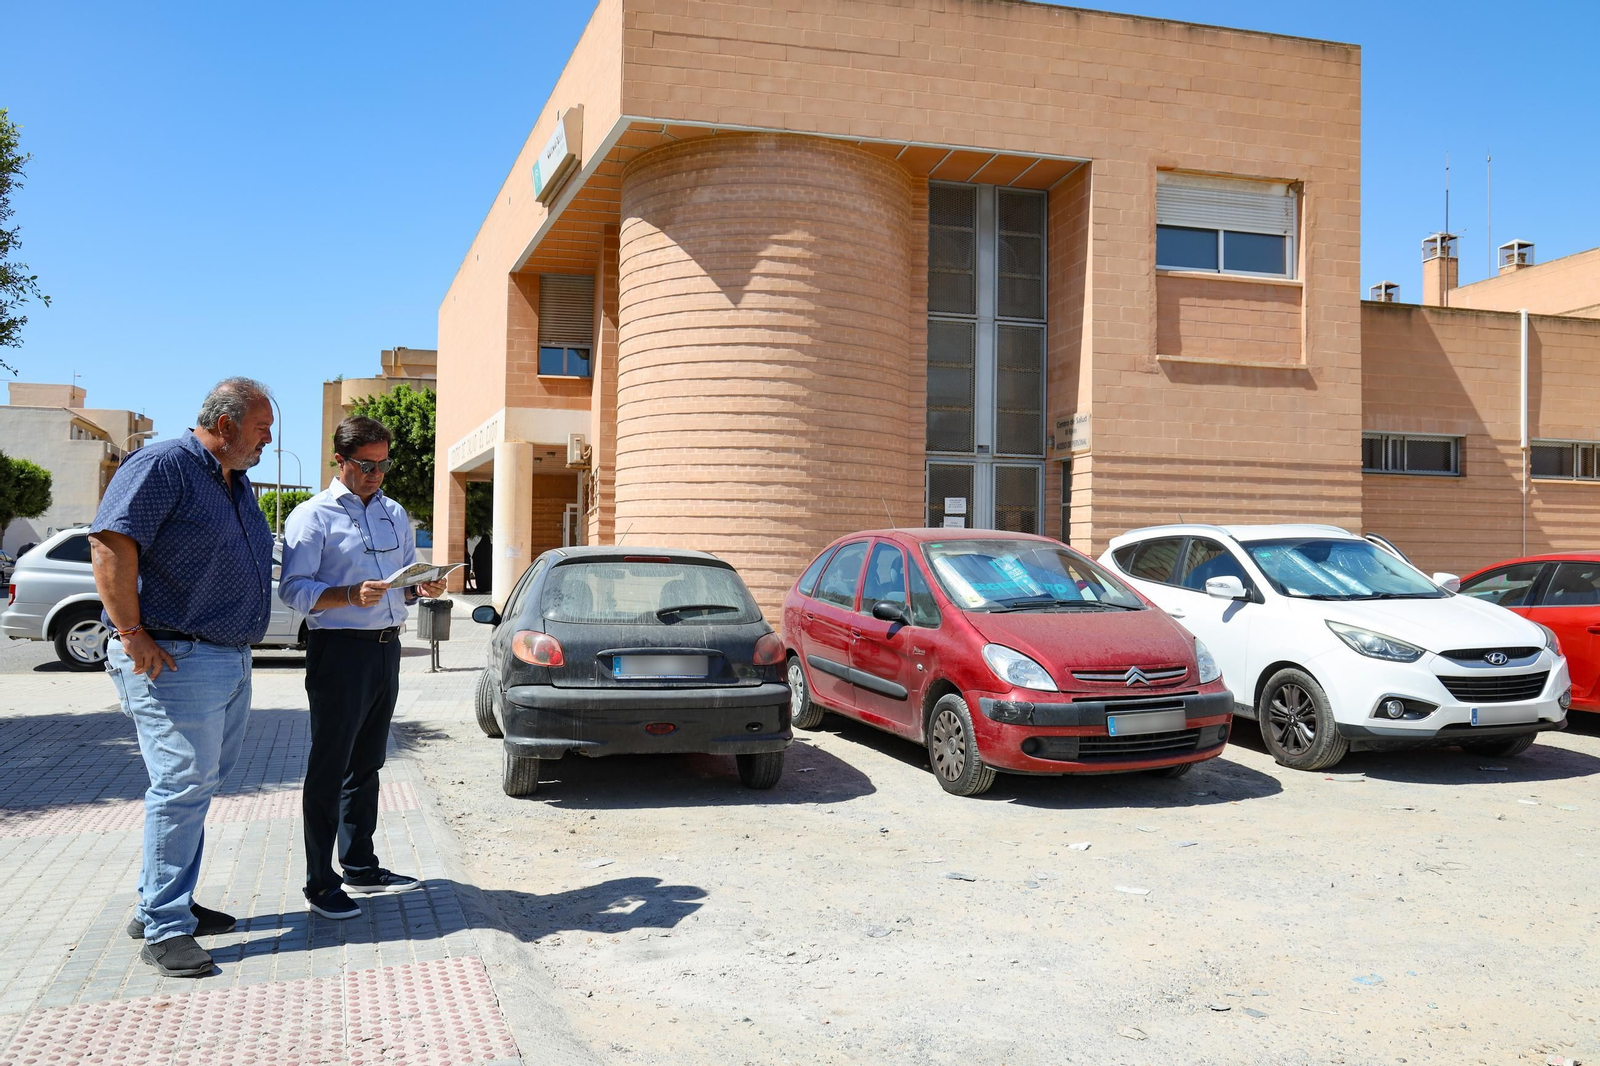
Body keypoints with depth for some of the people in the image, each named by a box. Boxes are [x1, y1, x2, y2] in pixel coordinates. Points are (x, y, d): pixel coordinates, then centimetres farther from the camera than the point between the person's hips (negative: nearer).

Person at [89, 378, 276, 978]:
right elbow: (111, 544, -20)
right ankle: (164, 930, 0)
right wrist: (130, 634, -22)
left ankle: (164, 904, 26)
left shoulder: (235, 482, 17)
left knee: (199, 783, 14)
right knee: (182, 786, -8)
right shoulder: (163, 466, -12)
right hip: (175, 659, -9)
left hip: (231, 659, 10)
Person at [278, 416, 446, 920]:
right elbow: (294, 589, -12)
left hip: (387, 647, 7)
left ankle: (360, 867, 25)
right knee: (329, 768, -1)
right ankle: (320, 882, 6)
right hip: (339, 648, -6)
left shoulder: (395, 514, 16)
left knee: (367, 763, 15)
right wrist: (351, 595, -28)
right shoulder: (313, 515, -4)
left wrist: (425, 587, -3)